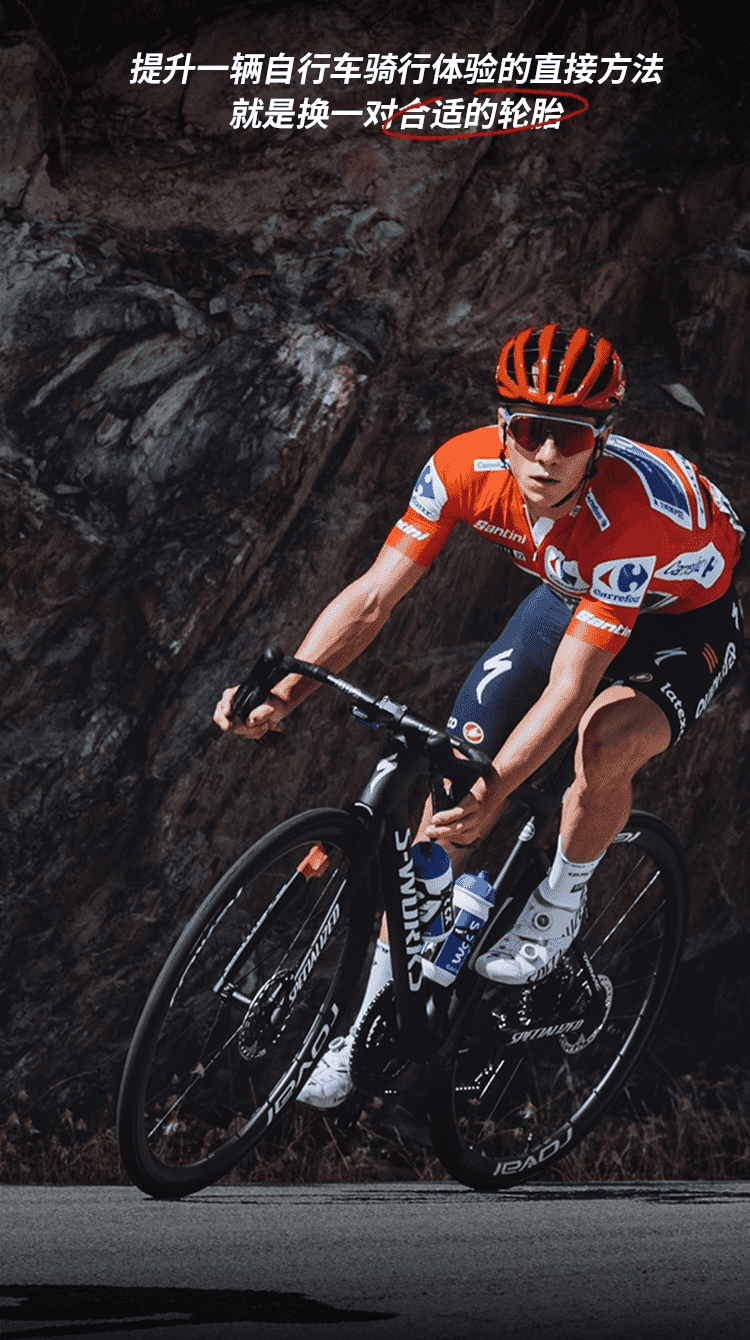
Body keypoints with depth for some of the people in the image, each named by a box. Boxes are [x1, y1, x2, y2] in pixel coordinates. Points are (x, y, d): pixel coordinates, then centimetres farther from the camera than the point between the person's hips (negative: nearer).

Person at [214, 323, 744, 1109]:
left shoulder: (630, 511, -41)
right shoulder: (467, 467, -28)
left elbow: (571, 685, -40)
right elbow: (373, 596, -25)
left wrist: (493, 791, -52)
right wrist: (280, 696, -38)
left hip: (684, 616, -5)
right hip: (571, 595, 5)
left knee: (605, 745, -35)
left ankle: (558, 907, -3)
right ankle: (378, 1009, 6)